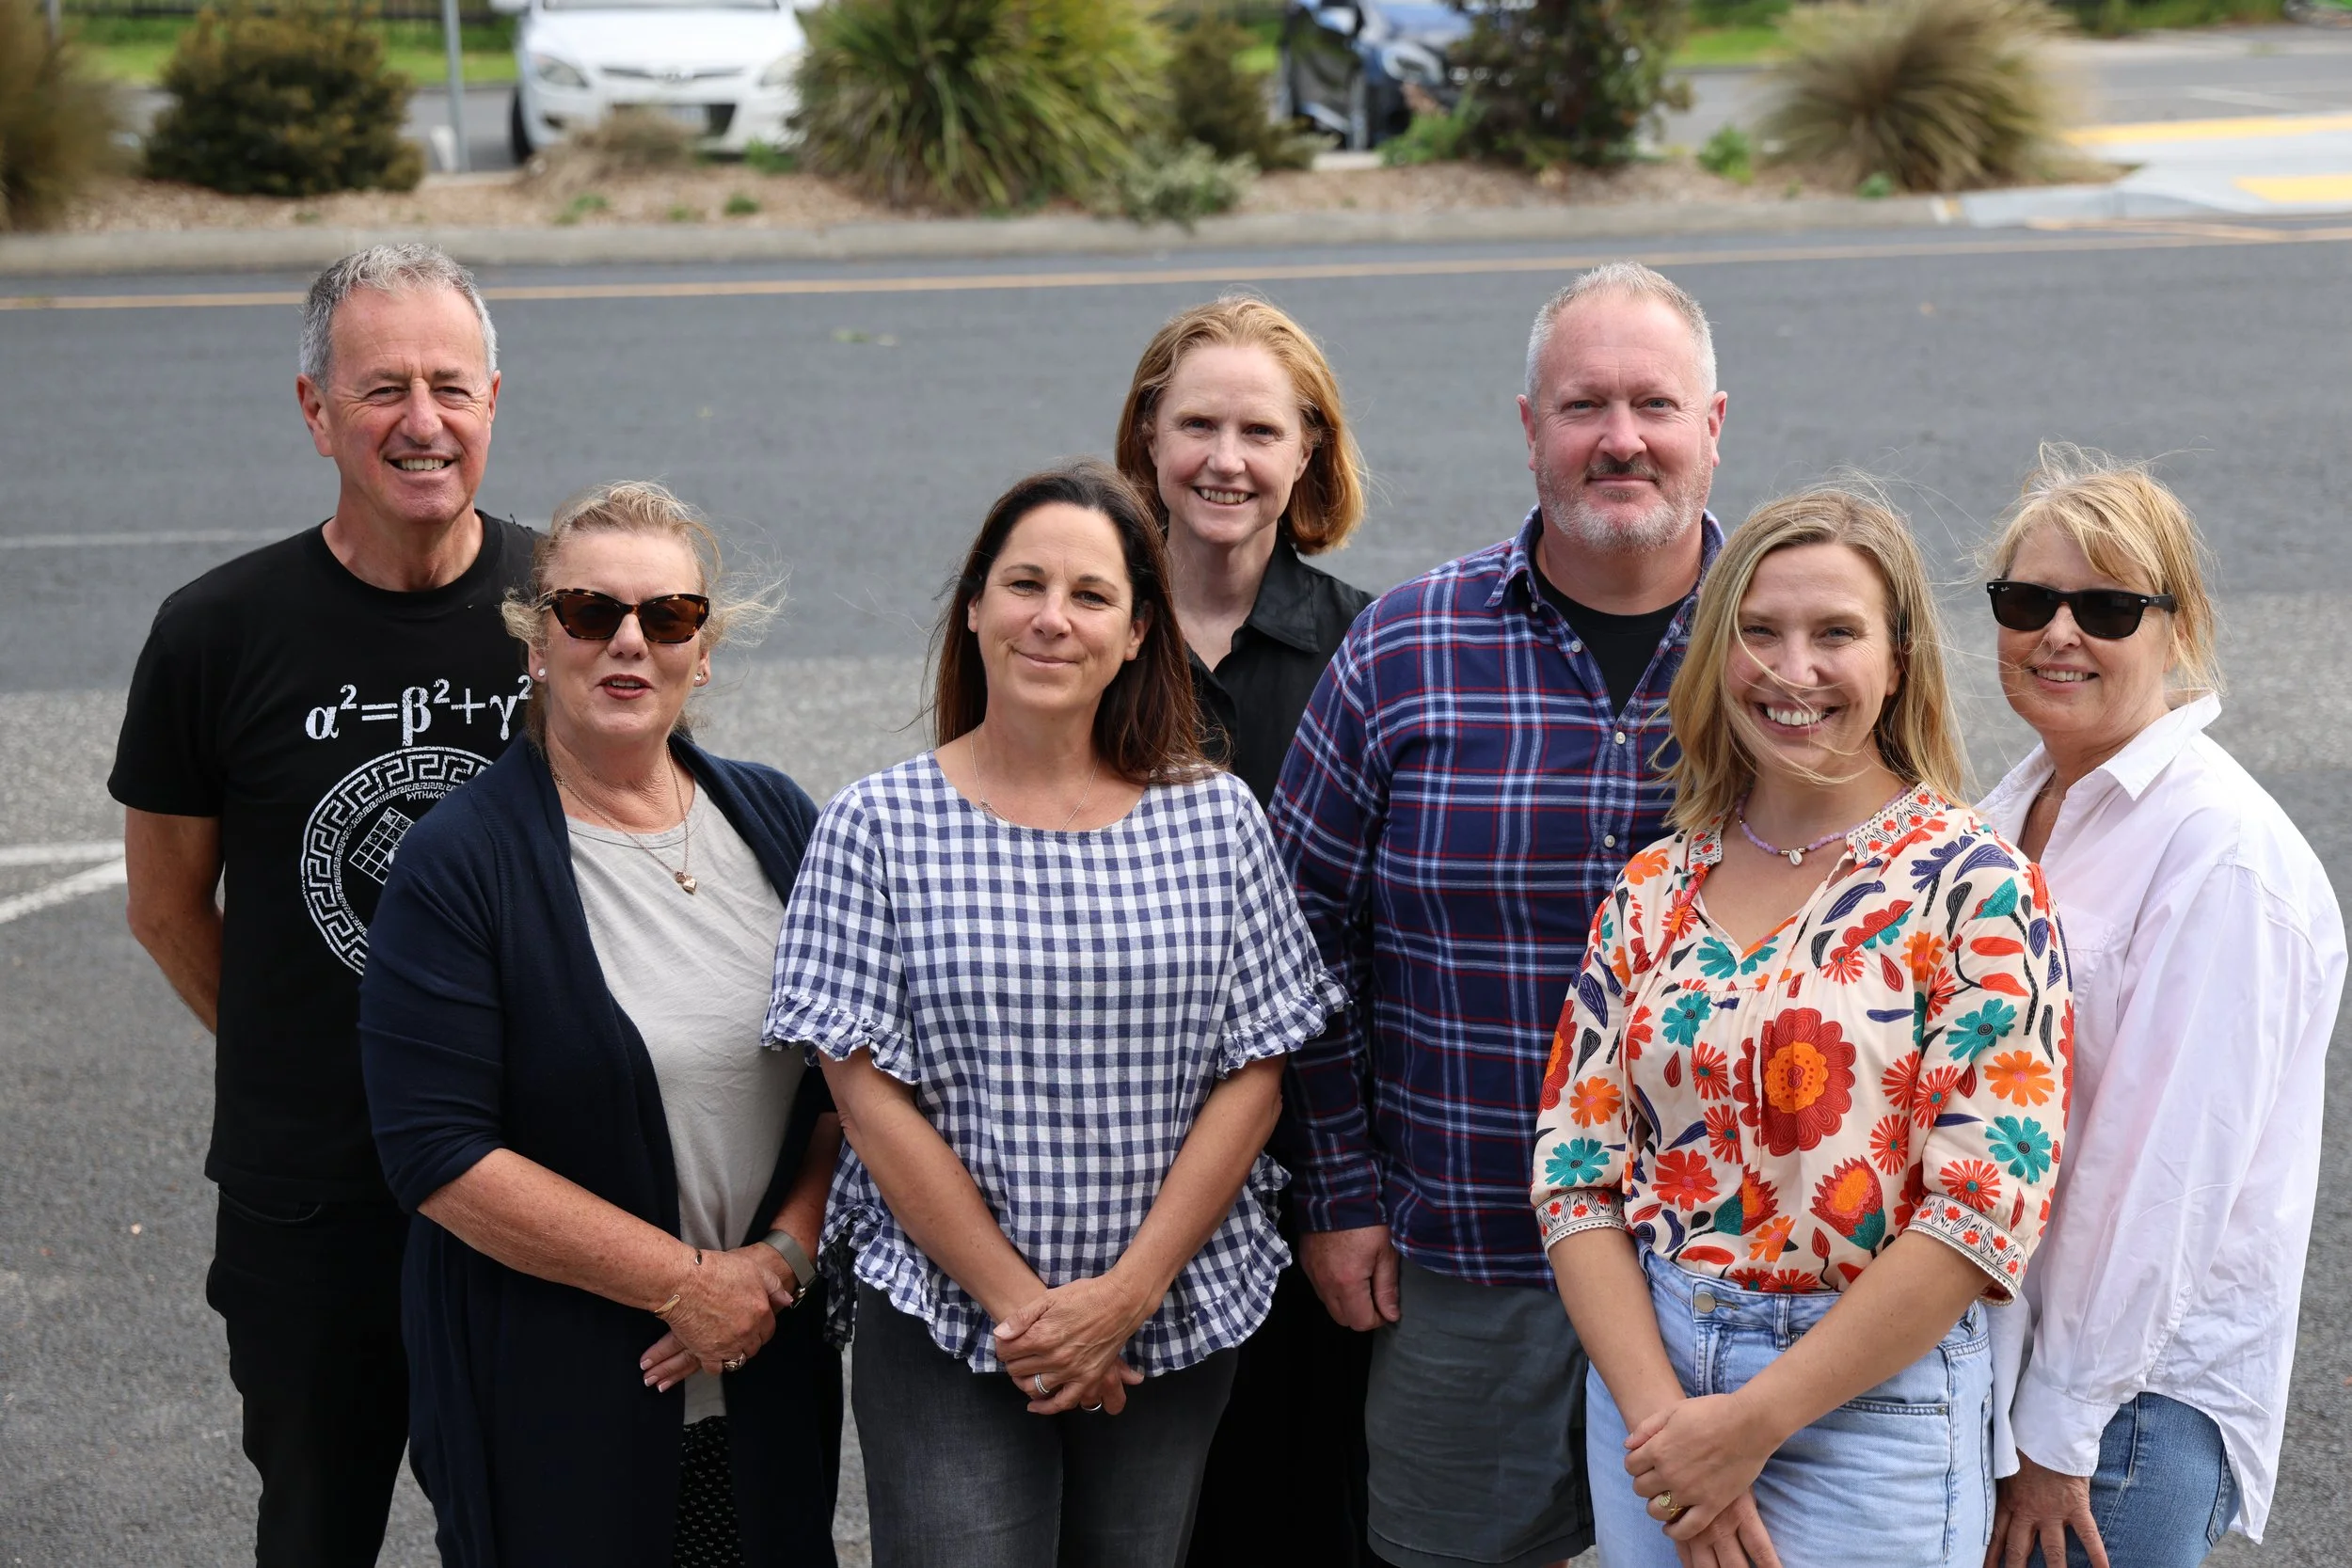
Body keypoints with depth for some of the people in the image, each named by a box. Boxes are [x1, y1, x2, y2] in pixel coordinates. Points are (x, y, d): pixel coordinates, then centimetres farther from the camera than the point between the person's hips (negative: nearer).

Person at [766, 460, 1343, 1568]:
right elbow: (870, 1093, -6)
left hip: (1175, 1332, 2)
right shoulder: (878, 826, -3)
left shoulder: (1215, 820, 2)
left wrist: (1127, 1292, -9)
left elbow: (1254, 1075, 0)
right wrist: (1018, 1303, -11)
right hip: (944, 1331, -2)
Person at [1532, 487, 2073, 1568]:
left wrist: (1751, 1422, -15)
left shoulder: (1972, 885, -9)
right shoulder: (1654, 889, 4)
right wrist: (1660, 1418, -12)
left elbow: (1989, 1204, -15)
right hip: (1641, 1367, 4)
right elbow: (1575, 1168, 2)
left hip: (1871, 1394, -4)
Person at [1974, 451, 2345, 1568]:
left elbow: (2164, 1168, -18)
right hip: (1988, 1338, 7)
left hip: (2141, 1381, -7)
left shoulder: (2225, 854, -18)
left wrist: (2059, 1425, -15)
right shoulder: (2019, 805, 6)